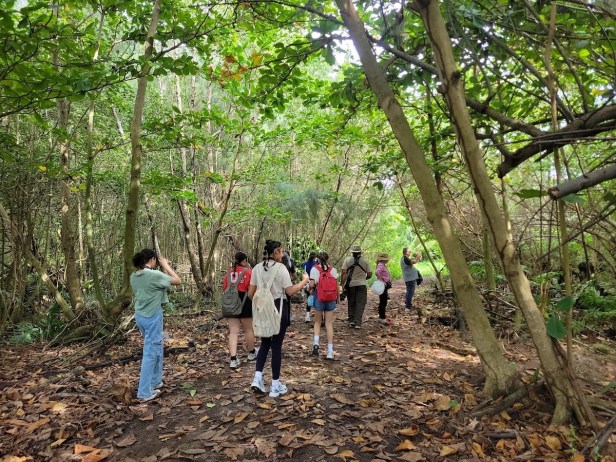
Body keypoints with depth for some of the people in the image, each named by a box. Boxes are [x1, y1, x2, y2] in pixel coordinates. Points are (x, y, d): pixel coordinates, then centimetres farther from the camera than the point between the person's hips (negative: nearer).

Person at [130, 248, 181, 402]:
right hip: (152, 317, -8)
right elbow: (178, 281, -10)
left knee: (157, 348, 23)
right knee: (150, 353, 0)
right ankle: (144, 392, 7)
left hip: (140, 316, 9)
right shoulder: (155, 275, -19)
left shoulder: (134, 277, 3)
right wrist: (166, 266, -1)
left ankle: (155, 381, 33)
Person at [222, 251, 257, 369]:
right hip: (244, 303, -4)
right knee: (248, 329, 14)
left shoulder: (228, 273, 9)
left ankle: (233, 359, -5)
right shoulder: (248, 272, -7)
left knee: (233, 332, 3)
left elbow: (224, 290, 10)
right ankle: (251, 353, 31)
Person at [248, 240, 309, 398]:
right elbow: (290, 291, -13)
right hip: (279, 309, -5)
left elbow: (250, 294, 4)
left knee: (265, 344, 20)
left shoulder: (257, 268, 4)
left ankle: (257, 378, 9)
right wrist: (304, 280, -1)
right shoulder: (280, 268, -12)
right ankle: (275, 385, 13)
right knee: (276, 346, 4)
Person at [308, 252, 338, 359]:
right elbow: (336, 285, 0)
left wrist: (310, 289, 8)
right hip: (331, 299, 2)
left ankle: (316, 342, -5)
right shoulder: (332, 269, 1)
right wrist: (337, 297, 12)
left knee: (317, 322, 17)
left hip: (319, 298, -2)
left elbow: (312, 284, -13)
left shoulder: (315, 269, -5)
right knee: (329, 324, 6)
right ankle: (330, 352, 5)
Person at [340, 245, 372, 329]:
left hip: (350, 285, 1)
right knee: (360, 303, 1)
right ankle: (357, 323, -5)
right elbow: (369, 274, 2)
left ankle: (351, 321, 19)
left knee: (351, 303, 14)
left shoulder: (347, 260, -2)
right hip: (361, 285, -1)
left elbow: (343, 273, -9)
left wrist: (342, 284, -4)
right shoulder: (365, 261, 1)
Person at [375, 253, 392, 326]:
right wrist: (381, 280, -27)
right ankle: (382, 318, 0)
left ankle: (382, 317, 26)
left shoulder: (383, 265, 14)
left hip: (385, 286, 11)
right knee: (383, 302, -5)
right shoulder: (380, 265, -18)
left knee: (383, 302, 17)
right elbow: (377, 272, -36)